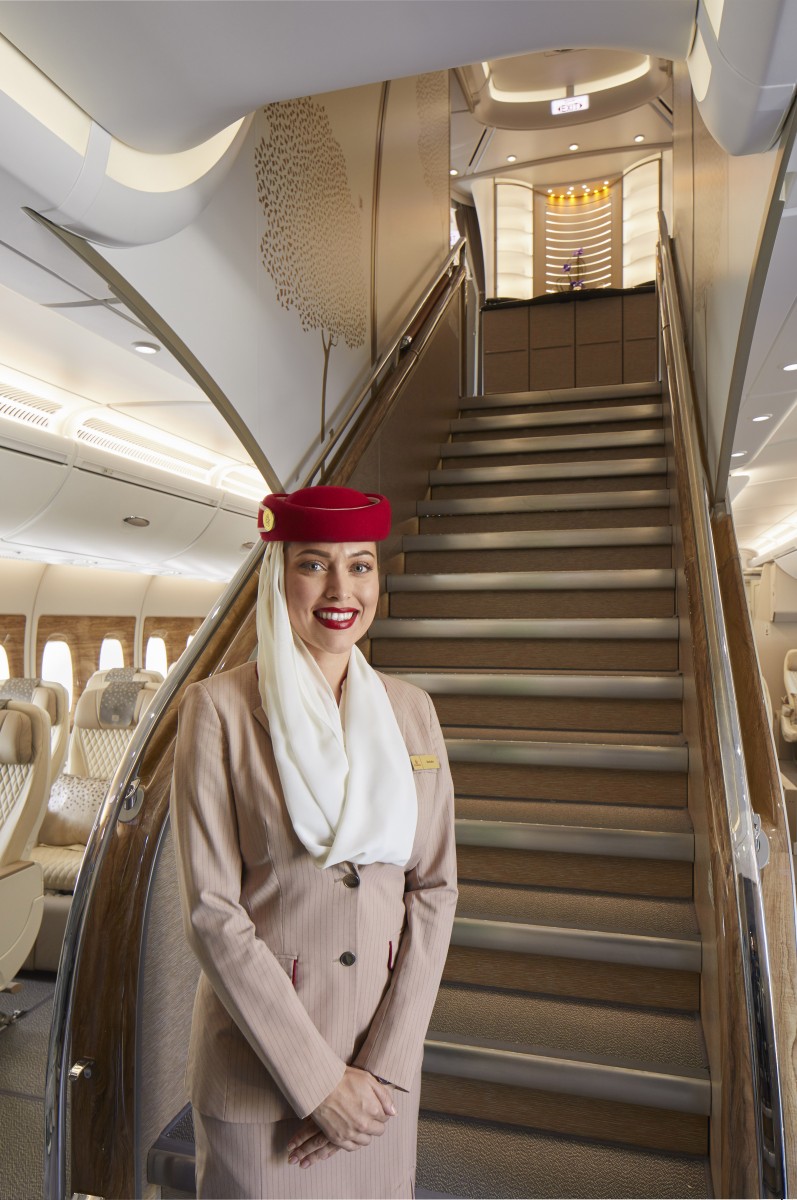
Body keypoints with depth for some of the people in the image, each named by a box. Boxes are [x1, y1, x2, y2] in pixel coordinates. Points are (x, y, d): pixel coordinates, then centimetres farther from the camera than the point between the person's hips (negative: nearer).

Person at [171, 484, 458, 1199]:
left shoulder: (410, 711, -3)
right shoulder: (219, 709, -14)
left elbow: (434, 887, -2)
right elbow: (211, 910, -15)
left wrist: (386, 1062, -8)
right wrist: (318, 1080, -13)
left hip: (385, 1042, 4)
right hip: (259, 1054, -3)